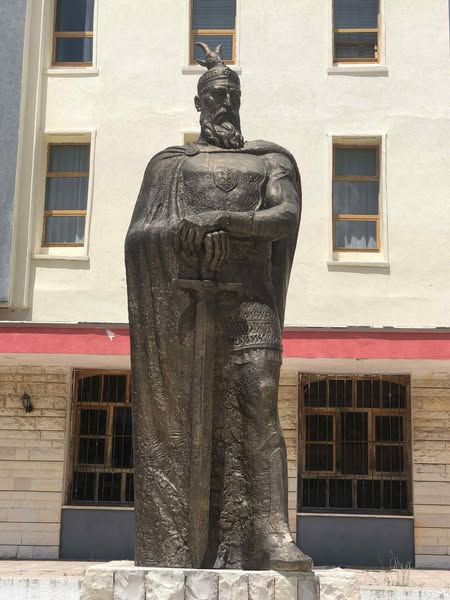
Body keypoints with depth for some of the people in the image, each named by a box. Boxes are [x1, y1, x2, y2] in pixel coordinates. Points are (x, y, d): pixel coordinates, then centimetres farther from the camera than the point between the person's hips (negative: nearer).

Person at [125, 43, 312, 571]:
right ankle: (176, 547, -4)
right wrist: (193, 233, -13)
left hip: (248, 297, -1)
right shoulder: (171, 162, 21)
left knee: (256, 406, -16)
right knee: (175, 411, -5)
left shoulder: (270, 159, 19)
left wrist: (220, 219, -14)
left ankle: (272, 537, -23)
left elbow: (286, 217, 0)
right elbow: (139, 234, 7)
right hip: (180, 299, 1)